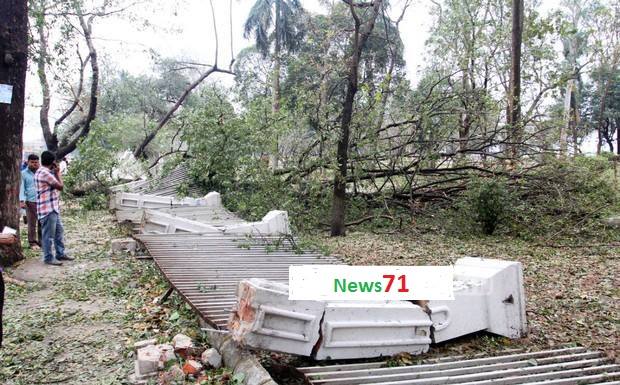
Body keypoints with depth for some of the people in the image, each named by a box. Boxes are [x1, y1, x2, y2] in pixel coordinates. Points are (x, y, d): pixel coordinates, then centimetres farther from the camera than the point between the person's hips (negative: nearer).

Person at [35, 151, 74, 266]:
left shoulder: (43, 172, 14)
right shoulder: (44, 173, -19)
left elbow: (56, 187, 18)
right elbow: (60, 186, -15)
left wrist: (55, 172, 12)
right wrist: (58, 173, -2)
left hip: (53, 208, 10)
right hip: (48, 209, -10)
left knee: (59, 231, 16)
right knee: (49, 235, -1)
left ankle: (60, 254, 25)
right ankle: (48, 258, 7)